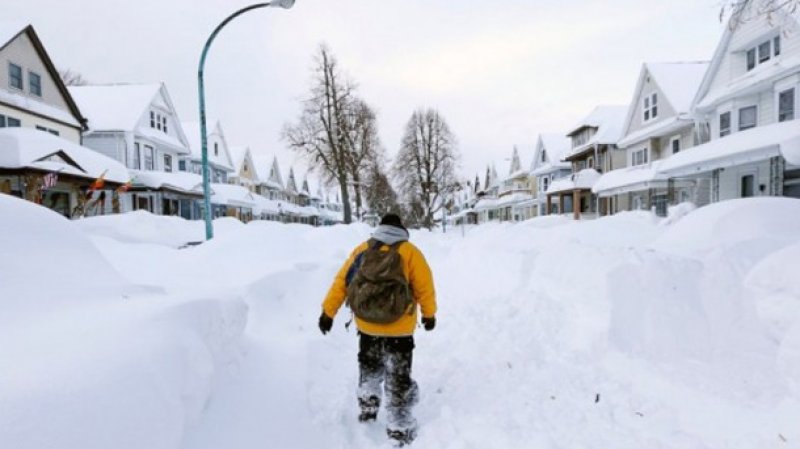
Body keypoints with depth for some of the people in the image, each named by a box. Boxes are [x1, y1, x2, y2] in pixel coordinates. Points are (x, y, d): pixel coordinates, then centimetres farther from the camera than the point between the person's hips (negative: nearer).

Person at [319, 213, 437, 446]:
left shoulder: (362, 249, 3)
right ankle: (399, 429, 17)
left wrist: (328, 312, 8)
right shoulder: (409, 252, -7)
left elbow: (341, 282, 2)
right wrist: (429, 314, 11)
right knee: (398, 378, 10)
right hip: (398, 328, -3)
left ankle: (368, 408, 36)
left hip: (366, 324, 3)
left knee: (369, 366, 29)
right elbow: (424, 287, -5)